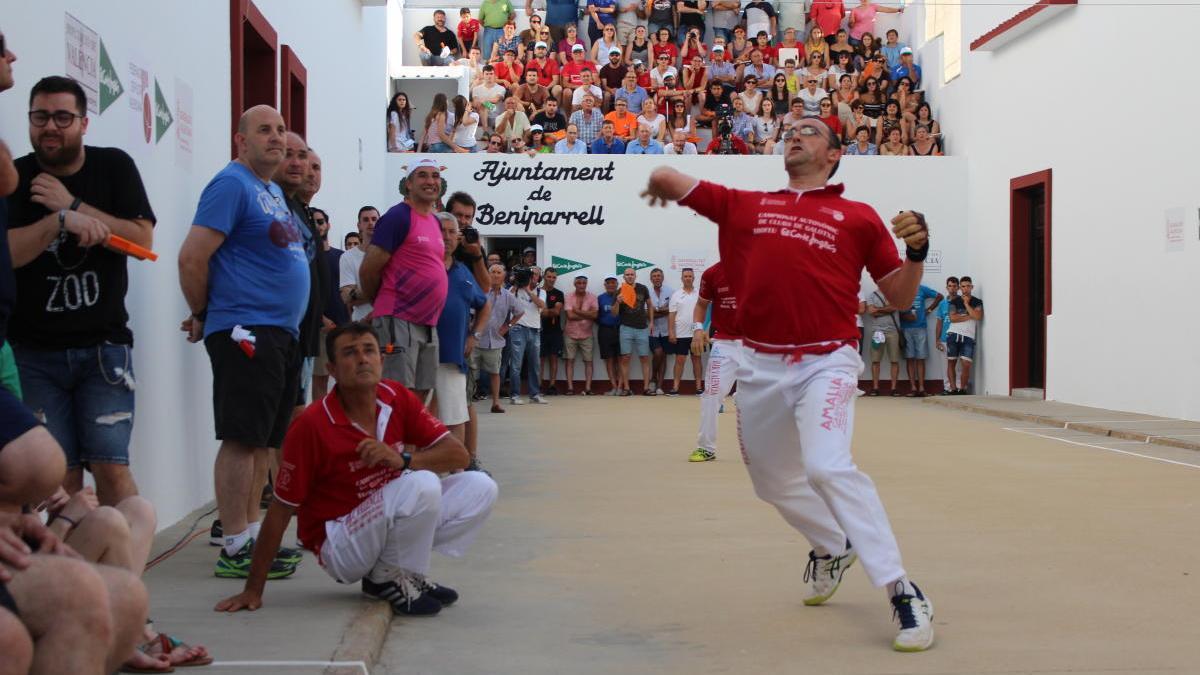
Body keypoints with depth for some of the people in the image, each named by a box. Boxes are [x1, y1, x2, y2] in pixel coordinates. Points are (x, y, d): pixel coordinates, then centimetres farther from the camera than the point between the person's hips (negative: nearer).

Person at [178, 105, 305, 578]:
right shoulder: (232, 184, -10)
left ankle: (253, 535, 20)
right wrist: (203, 316, -5)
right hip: (246, 331, -9)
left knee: (262, 440, 12)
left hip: (281, 334, 9)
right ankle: (235, 550, -4)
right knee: (242, 439, -8)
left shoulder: (274, 191, 19)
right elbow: (192, 259, -16)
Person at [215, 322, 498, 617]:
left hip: (393, 529, 7)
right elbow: (281, 510, -14)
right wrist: (253, 590, -13)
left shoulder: (398, 398, -4)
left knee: (480, 487, -8)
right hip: (339, 548, -6)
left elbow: (458, 454, -5)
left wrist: (402, 460, -24)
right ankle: (389, 579, -6)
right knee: (423, 485, -30)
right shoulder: (312, 425, -19)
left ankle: (406, 574, 3)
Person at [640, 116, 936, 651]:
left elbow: (900, 295, 5)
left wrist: (916, 251, -8)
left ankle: (903, 593, -18)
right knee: (773, 481, 19)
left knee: (828, 467, -26)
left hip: (827, 362, -4)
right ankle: (832, 548, 48)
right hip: (761, 366, 5)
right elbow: (664, 178, 12)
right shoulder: (745, 206, 9)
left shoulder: (859, 217, 5)